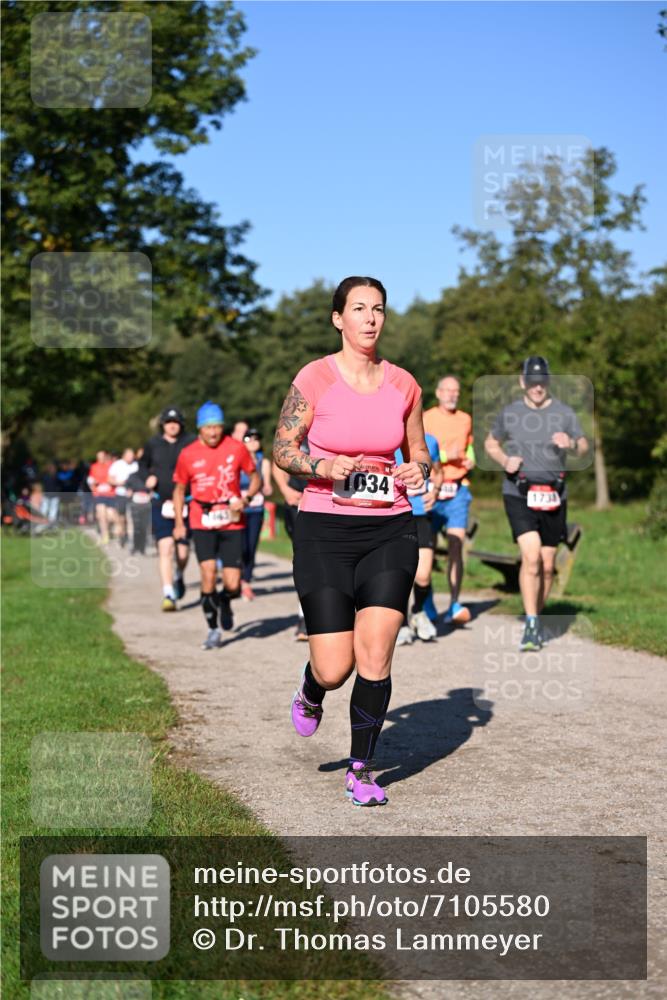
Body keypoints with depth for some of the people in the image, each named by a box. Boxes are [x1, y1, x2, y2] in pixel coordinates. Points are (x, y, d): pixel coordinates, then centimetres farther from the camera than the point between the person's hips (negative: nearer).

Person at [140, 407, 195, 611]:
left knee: (182, 551, 6)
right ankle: (168, 595, -11)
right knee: (165, 548, -12)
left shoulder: (191, 443, -1)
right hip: (161, 503, 0)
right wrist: (148, 477, 0)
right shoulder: (153, 444, 4)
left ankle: (179, 577, 41)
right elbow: (143, 465, 20)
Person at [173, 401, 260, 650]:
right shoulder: (188, 455, -1)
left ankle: (224, 602, 35)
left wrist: (246, 499, -9)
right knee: (208, 572, -17)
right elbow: (179, 489, 12)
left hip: (232, 522, 0)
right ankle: (213, 630, 2)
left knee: (233, 586, -5)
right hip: (202, 523, 0)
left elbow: (255, 476, 10)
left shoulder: (236, 448, -2)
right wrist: (179, 522, 3)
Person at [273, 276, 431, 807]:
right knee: (334, 669, -4)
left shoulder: (403, 384, 5)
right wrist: (322, 466, -17)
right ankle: (310, 692, 35)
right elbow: (282, 448, 1)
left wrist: (418, 471, -5)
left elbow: (419, 453, 17)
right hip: (325, 529, -2)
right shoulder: (315, 378, -4)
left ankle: (362, 770, 12)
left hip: (391, 530, 2)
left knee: (375, 656, -7)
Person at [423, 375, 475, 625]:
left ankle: (454, 606, -15)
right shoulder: (425, 419, -1)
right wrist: (446, 455, -19)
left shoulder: (465, 420, 12)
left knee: (456, 546, -11)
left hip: (458, 491, 2)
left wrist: (470, 459, 7)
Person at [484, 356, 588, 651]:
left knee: (547, 565, 6)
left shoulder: (564, 413, 3)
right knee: (531, 557, -18)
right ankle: (531, 625, -15)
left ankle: (536, 619, 24)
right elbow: (490, 443, 16)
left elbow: (584, 447, 8)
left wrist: (571, 443, -15)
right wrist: (504, 460, -5)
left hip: (553, 496, 2)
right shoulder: (509, 413, 3)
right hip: (518, 494, -2)